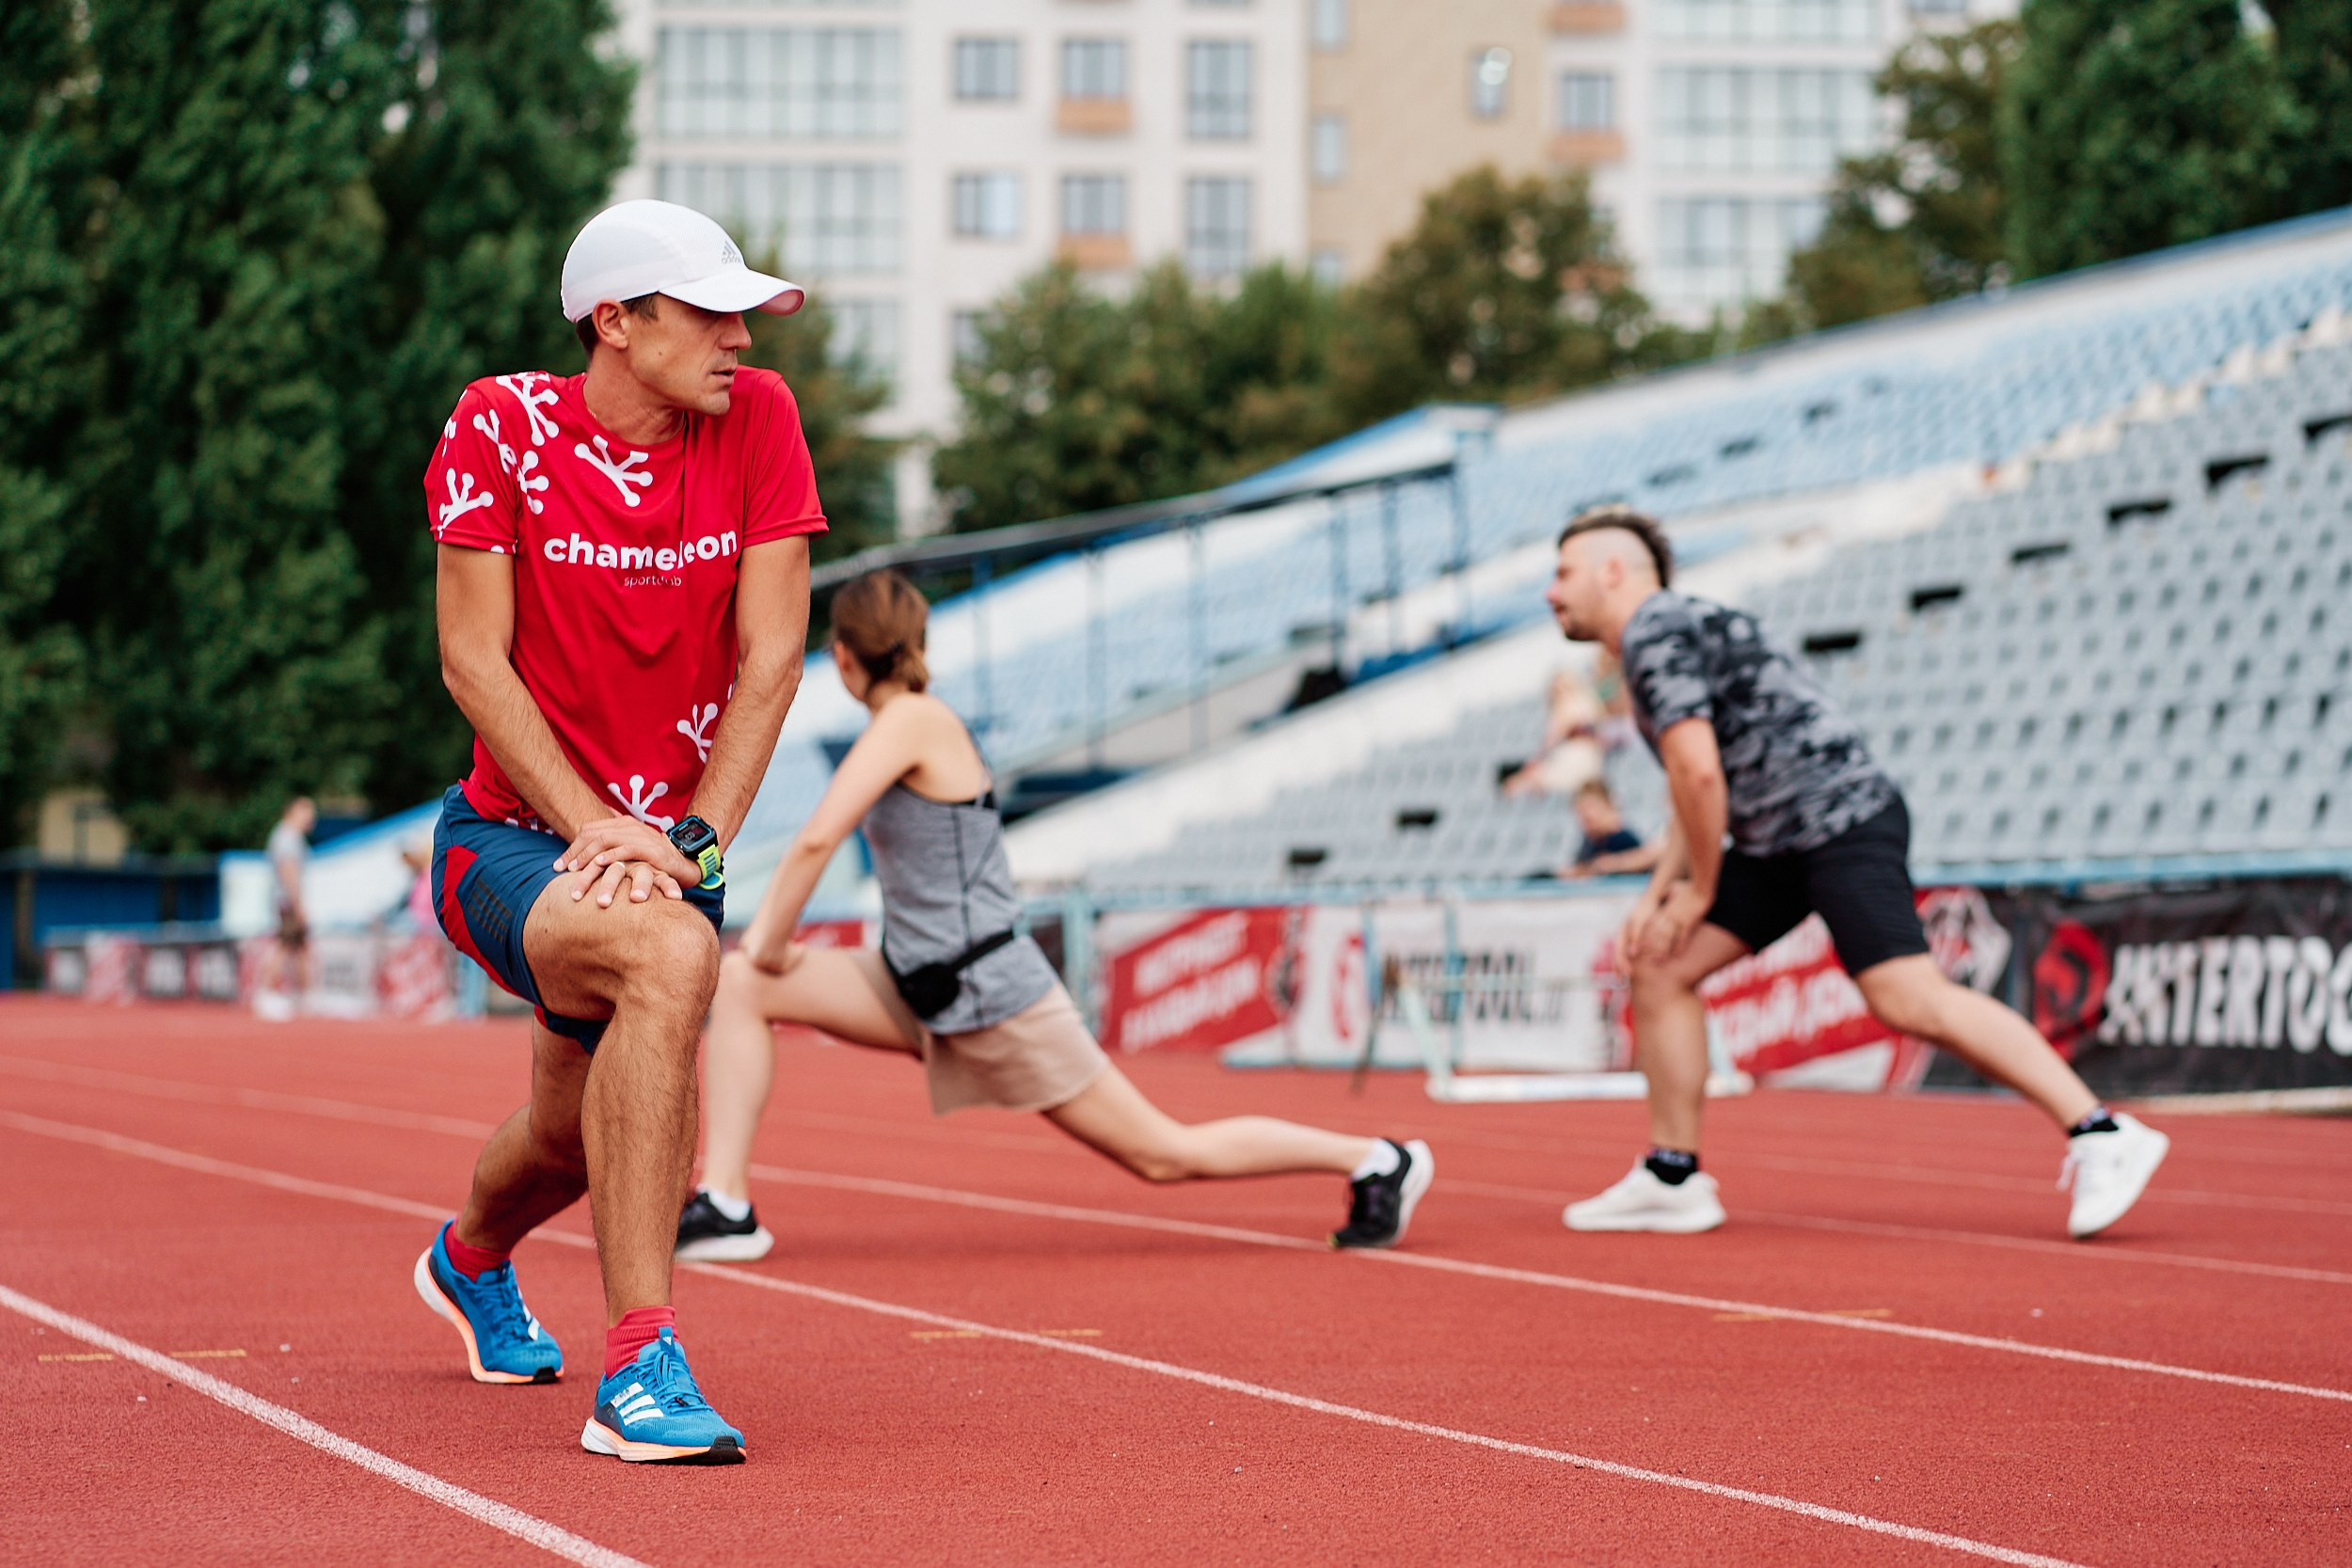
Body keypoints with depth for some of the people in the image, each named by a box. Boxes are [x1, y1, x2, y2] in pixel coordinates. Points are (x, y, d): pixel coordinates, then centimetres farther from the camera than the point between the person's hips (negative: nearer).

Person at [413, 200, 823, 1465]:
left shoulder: (758, 420, -5)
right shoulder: (501, 427, -12)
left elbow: (769, 657, -8)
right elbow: (472, 662, -13)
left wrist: (694, 841, -18)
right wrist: (593, 829, -23)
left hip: (670, 840, 5)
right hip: (510, 836, -5)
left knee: (579, 1137, 20)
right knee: (671, 952, -36)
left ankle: (470, 1263, 60)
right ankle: (639, 1364, -36)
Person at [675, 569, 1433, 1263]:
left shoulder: (912, 721, -18)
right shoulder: (908, 724, 9)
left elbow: (818, 840, -27)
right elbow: (818, 841, 16)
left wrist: (775, 943, -15)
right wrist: (763, 935, 5)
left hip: (989, 993, -9)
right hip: (922, 989, 9)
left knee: (1168, 1154, 1)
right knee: (736, 983, -3)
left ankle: (1376, 1161, 15)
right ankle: (724, 1208, -5)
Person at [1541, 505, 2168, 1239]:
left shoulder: (1657, 633, -10)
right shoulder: (1658, 639, 23)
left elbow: (1698, 772, -19)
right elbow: (1702, 794, 27)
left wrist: (1698, 892, -7)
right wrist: (1655, 896, 16)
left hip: (1843, 820, -11)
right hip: (1777, 841, 11)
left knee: (1909, 1000, -19)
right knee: (1658, 968, 7)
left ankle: (2103, 1137, -18)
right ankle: (1672, 1178, 11)